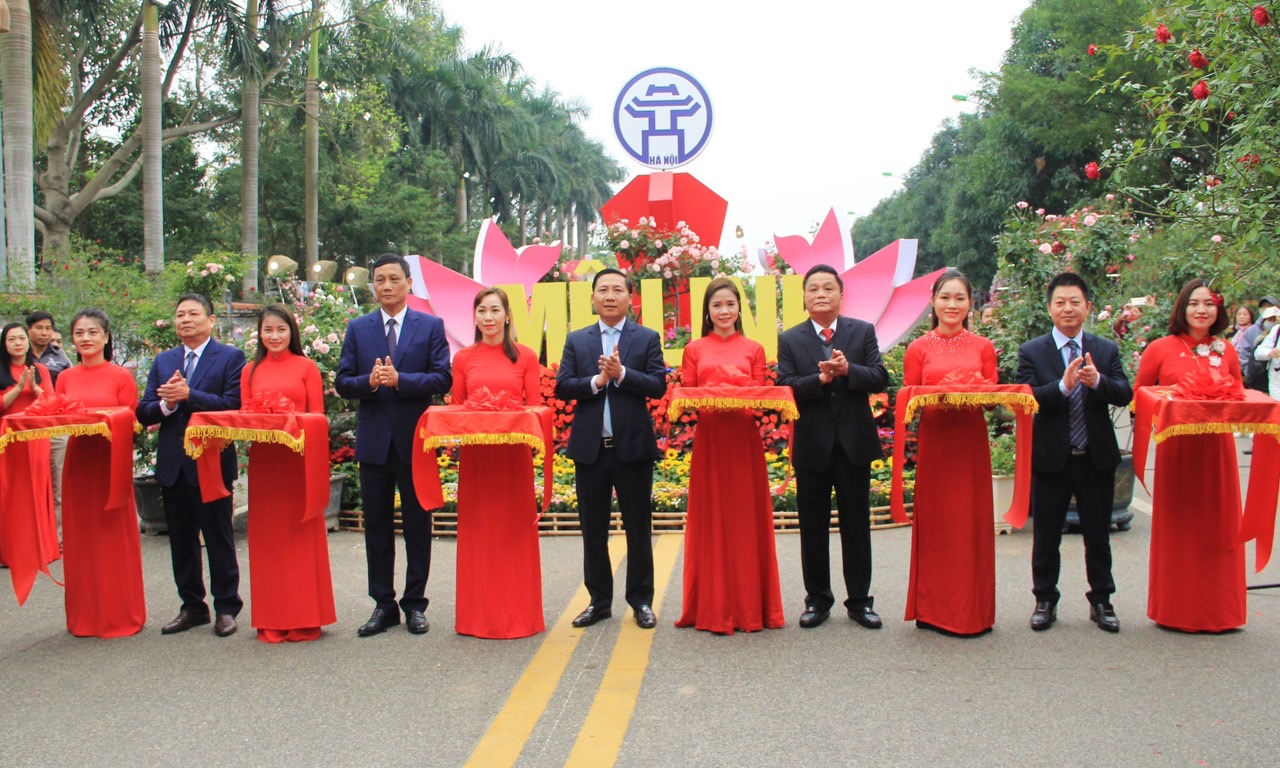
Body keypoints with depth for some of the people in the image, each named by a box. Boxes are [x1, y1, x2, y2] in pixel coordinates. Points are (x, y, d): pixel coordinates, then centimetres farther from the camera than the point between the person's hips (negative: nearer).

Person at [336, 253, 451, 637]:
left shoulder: (431, 326, 2)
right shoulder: (358, 328, 8)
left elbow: (442, 378, -7)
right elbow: (343, 382, 4)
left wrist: (399, 379, -20)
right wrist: (369, 382, -17)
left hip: (415, 439, -2)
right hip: (374, 440, 2)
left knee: (417, 523, 5)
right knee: (376, 524, 8)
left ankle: (415, 603, 15)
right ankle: (383, 604, 17)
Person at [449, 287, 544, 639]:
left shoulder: (526, 357, 4)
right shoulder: (463, 359, 9)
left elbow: (536, 407, 3)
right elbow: (455, 408, 11)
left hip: (514, 453, -1)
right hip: (475, 454, 1)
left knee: (515, 530, 3)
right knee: (477, 531, 5)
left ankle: (517, 614, 13)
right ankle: (478, 616, 14)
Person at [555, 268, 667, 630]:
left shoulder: (647, 338, 3)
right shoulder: (576, 340, 8)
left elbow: (659, 385, -6)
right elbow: (562, 386, -1)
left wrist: (621, 373, -18)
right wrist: (597, 380, -15)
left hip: (633, 446, -2)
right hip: (589, 448, 2)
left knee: (638, 528, 5)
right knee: (593, 529, 10)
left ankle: (641, 600, 17)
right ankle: (599, 601, 22)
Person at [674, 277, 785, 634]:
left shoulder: (754, 350, 9)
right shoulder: (694, 350, 9)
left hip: (744, 441, 0)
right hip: (708, 441, 0)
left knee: (747, 519, 3)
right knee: (710, 521, 2)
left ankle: (749, 605, 13)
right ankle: (712, 609, 9)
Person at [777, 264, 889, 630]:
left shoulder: (863, 332, 4)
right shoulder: (790, 340, 2)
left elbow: (880, 378, -6)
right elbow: (785, 389, -9)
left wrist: (848, 370, -23)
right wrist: (820, 378, -24)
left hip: (854, 442, 0)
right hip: (812, 446, 0)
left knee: (856, 524, 8)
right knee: (813, 526, 9)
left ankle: (860, 600, 19)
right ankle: (817, 599, 21)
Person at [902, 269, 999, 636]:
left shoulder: (983, 347, 7)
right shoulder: (918, 349, 3)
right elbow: (908, 400, 2)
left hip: (971, 442, 1)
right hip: (933, 442, -1)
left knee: (972, 521, 3)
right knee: (934, 522, 2)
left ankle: (972, 609, 14)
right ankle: (933, 610, 11)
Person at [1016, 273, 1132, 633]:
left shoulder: (1106, 350, 4)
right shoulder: (1031, 352, -3)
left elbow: (1125, 394, -7)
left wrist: (1098, 381, -27)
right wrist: (1063, 386, -28)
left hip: (1097, 457, 2)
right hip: (1051, 458, -2)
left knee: (1098, 534, 12)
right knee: (1046, 536, 9)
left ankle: (1101, 600, 26)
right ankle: (1045, 600, 23)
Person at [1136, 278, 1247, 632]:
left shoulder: (1227, 351, 7)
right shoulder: (1160, 349, -3)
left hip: (1217, 449, 3)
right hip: (1176, 451, -3)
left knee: (1218, 528, 8)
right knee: (1178, 530, 5)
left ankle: (1217, 609, 21)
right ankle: (1177, 610, 17)